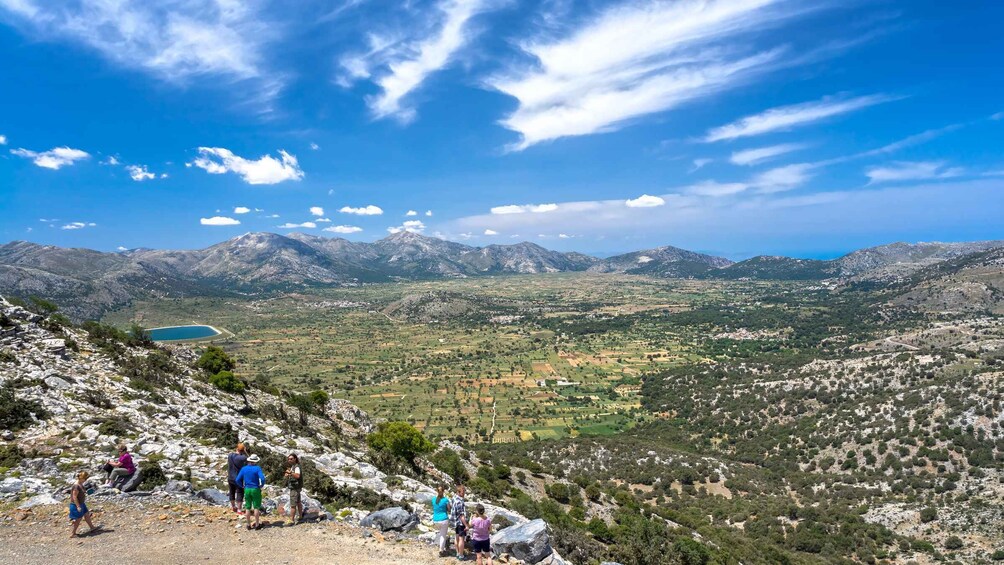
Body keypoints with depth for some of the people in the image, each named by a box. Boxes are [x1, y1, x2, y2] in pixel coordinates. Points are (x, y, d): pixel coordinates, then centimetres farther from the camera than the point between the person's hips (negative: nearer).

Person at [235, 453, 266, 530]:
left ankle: (249, 525, 18)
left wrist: (242, 486, 13)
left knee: (247, 508, 12)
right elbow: (262, 479, -22)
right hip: (255, 490, -4)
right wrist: (261, 485, -4)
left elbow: (238, 480, 1)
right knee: (256, 507, 6)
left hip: (247, 490, 4)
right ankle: (257, 525, 11)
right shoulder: (257, 468, -13)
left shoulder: (244, 469, 1)